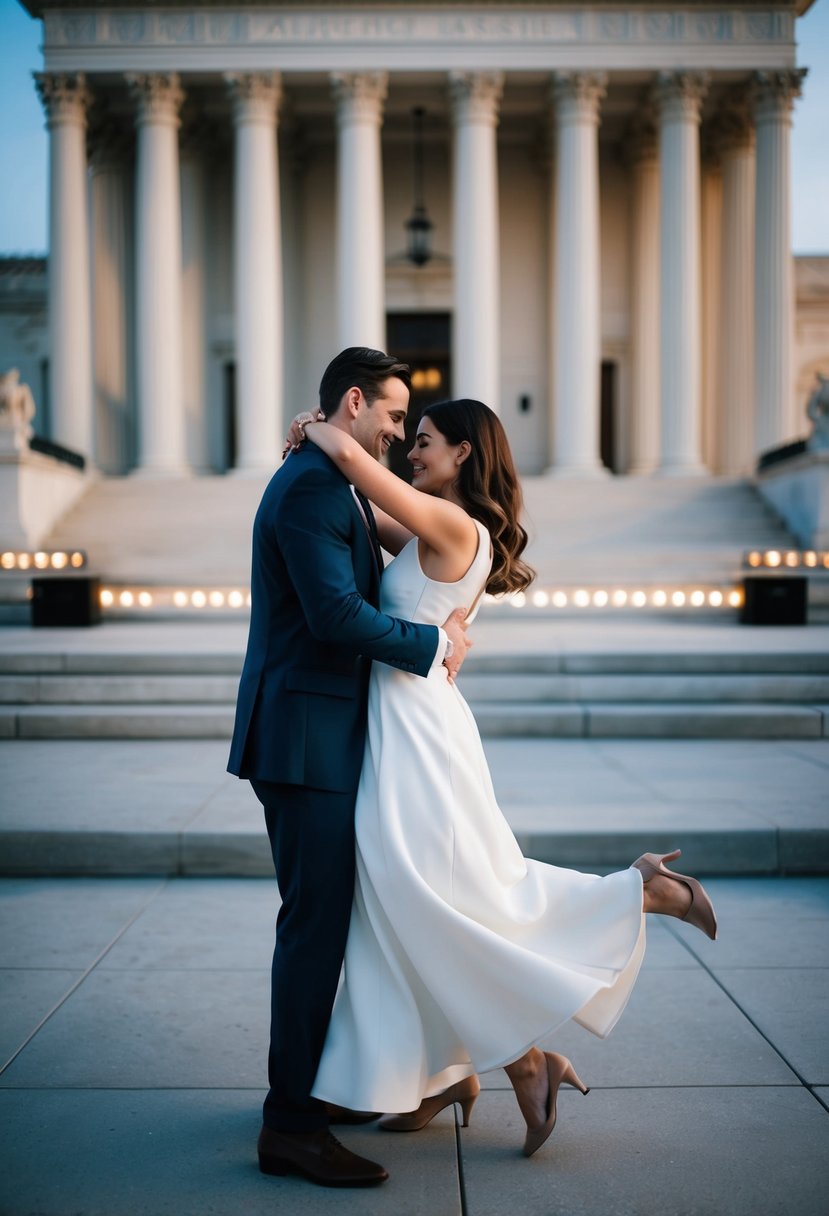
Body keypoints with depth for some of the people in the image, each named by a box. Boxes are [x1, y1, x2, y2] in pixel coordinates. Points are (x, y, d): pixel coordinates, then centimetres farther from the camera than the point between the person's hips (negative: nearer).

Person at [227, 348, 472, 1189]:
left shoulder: (328, 484, 19)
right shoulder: (311, 486, -15)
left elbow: (360, 596, 21)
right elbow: (336, 613, -24)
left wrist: (440, 628, 8)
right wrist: (432, 644, -12)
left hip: (319, 736, 11)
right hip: (306, 740, -11)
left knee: (322, 920, 18)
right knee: (314, 923, -6)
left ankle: (305, 1083, 31)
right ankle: (290, 1126, 2)